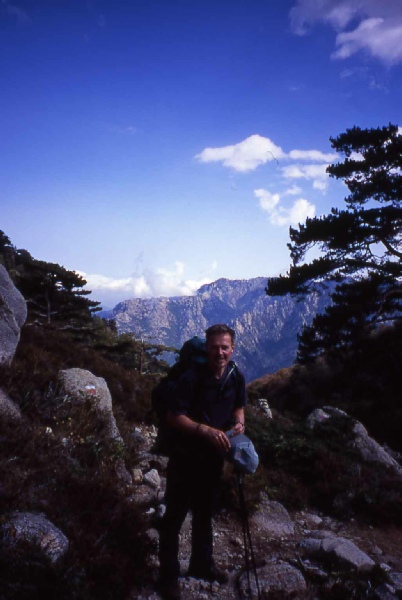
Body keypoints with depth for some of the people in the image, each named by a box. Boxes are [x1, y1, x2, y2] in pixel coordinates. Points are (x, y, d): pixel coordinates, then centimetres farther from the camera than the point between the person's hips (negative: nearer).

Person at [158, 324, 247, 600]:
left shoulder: (237, 377, -6)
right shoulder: (192, 378, -24)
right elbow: (174, 417, -22)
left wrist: (239, 422, -10)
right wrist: (207, 430, -31)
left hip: (214, 457, 6)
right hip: (185, 457, -5)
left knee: (205, 513, 23)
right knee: (175, 516, 9)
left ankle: (202, 564, 44)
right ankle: (169, 575, 28)